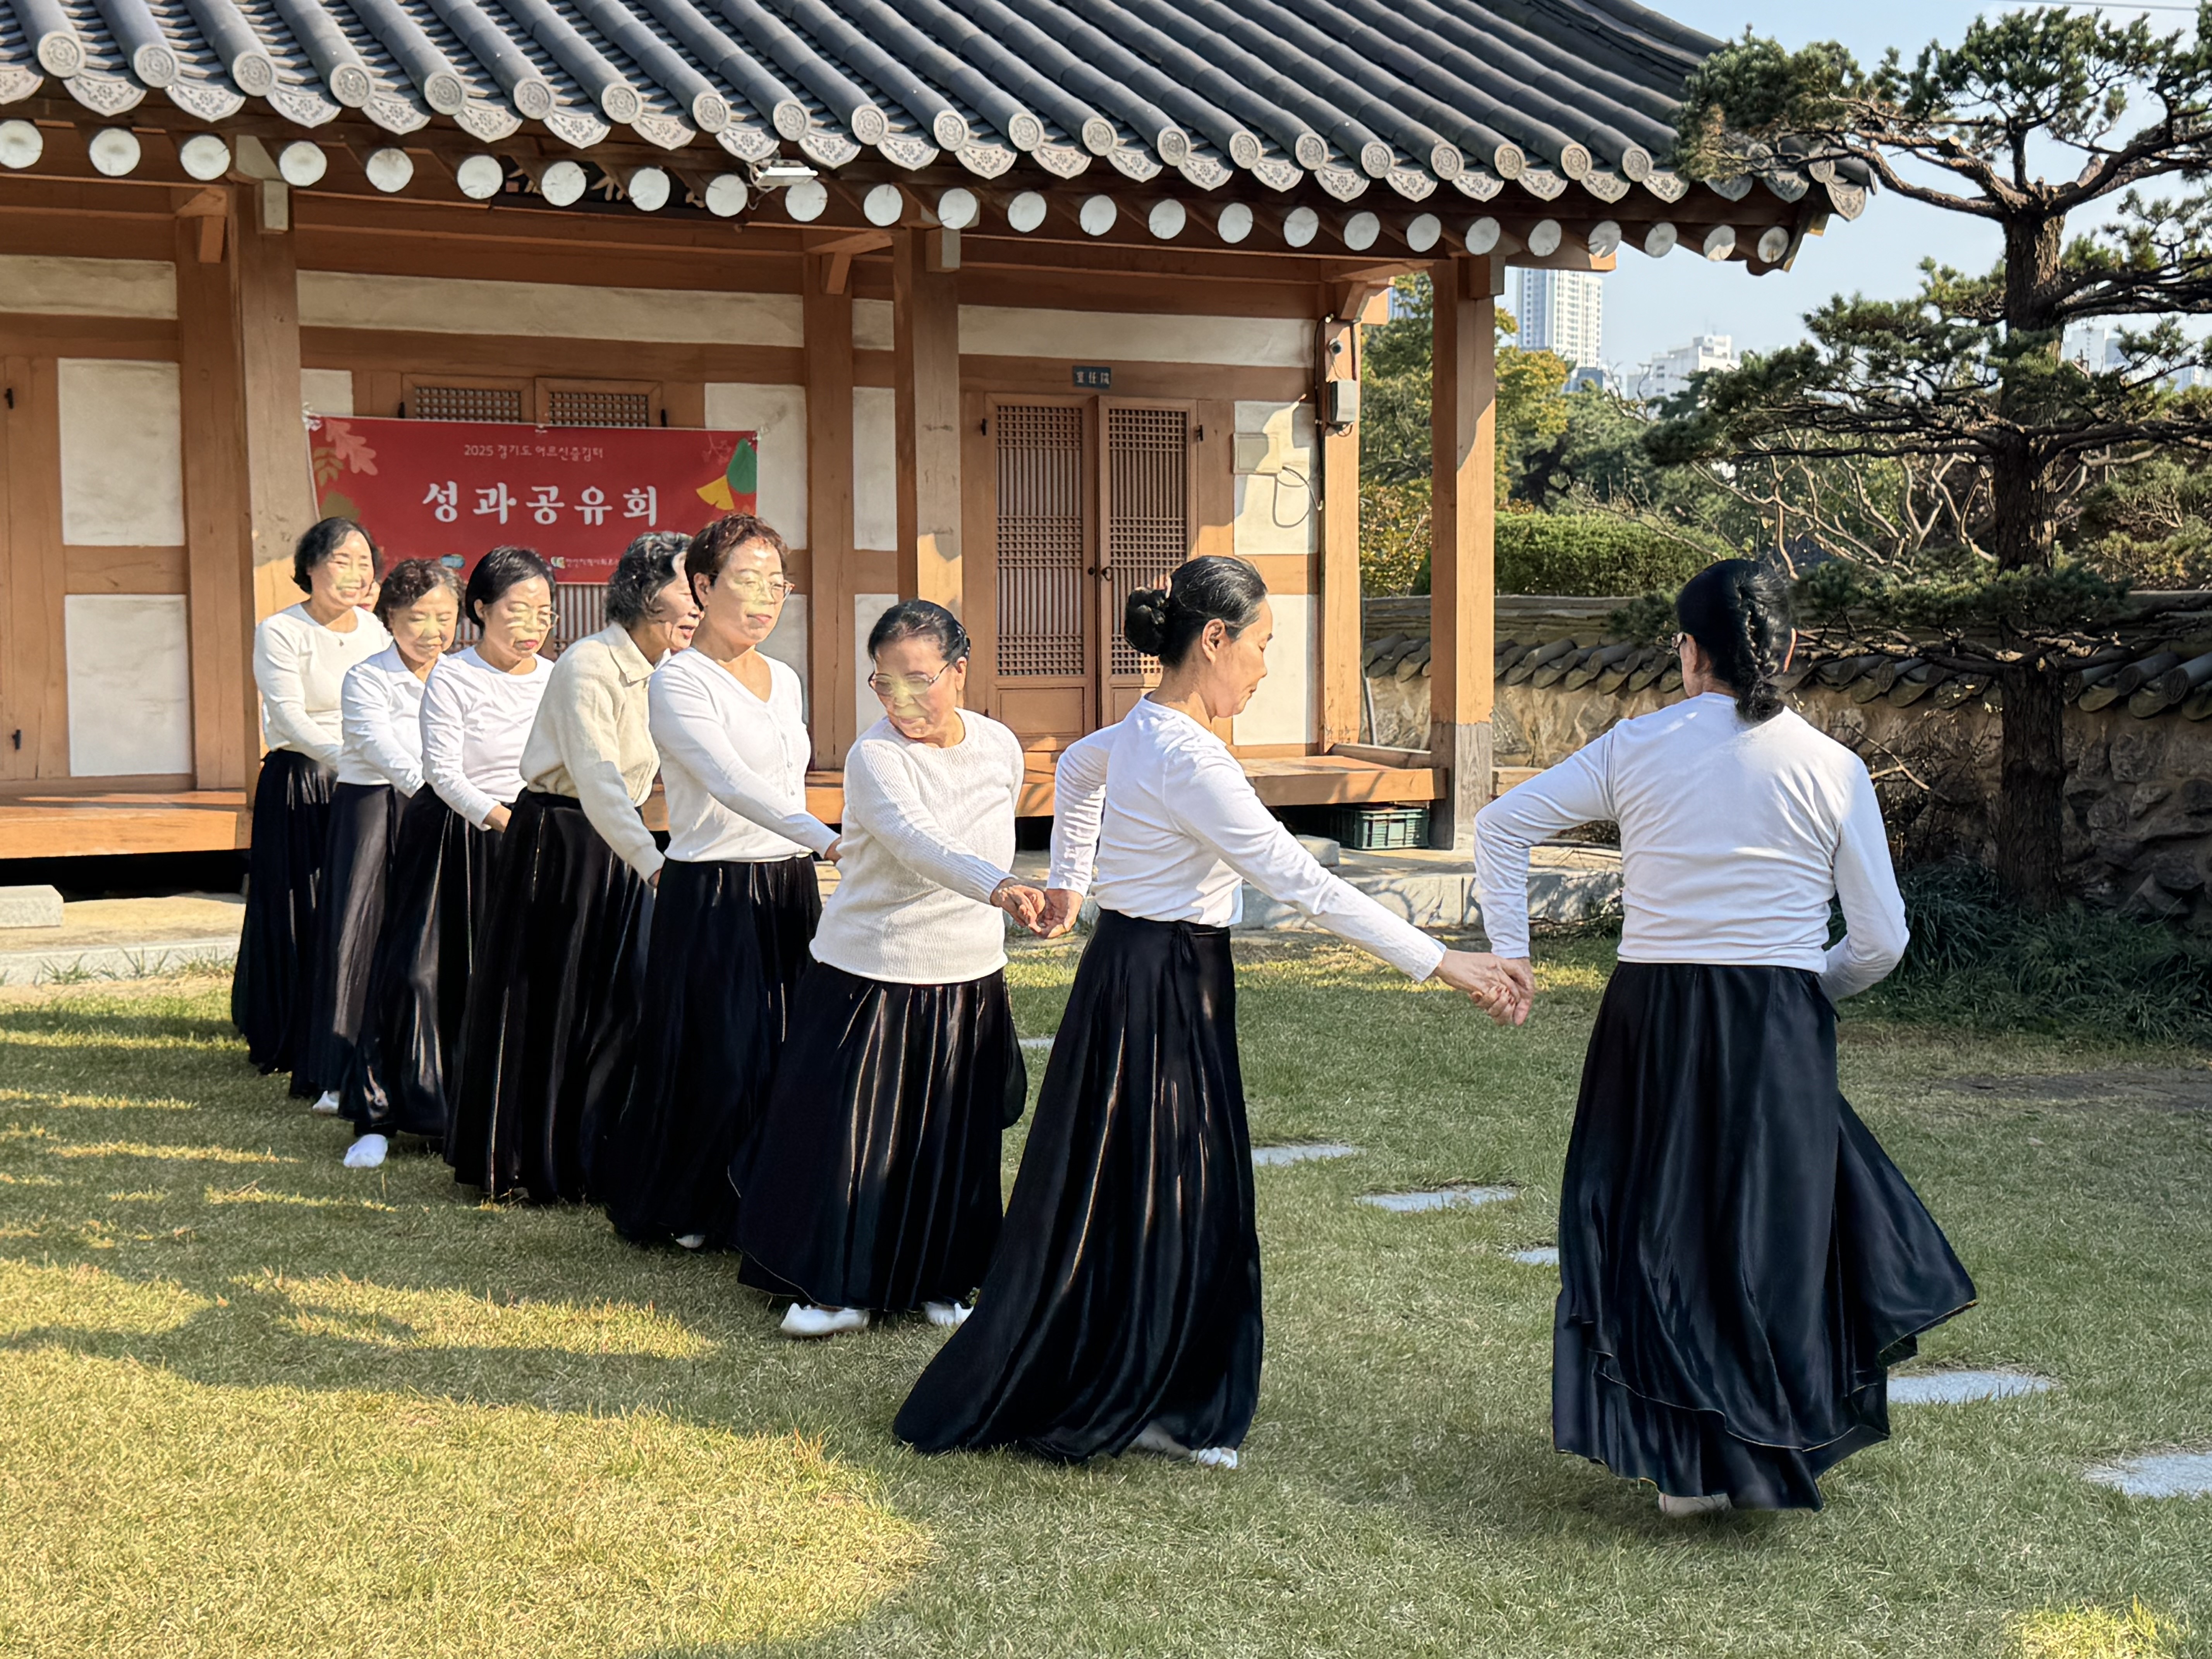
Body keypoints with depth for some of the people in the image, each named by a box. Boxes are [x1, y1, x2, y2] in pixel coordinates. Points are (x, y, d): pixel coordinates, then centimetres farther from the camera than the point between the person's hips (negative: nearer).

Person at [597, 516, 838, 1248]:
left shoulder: (784, 681, 13)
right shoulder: (678, 683, -11)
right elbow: (731, 783, -25)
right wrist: (828, 840, -37)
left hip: (790, 886, 7)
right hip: (711, 893, -7)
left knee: (788, 1055, 5)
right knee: (720, 1063, -4)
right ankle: (688, 1210, 17)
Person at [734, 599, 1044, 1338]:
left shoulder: (1002, 748, 0)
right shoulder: (874, 757, -18)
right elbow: (916, 841, -37)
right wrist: (998, 887, -52)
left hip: (968, 979, 4)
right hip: (870, 977, -4)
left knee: (956, 1143, 9)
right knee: (844, 1132, -1)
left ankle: (941, 1279, 26)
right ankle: (840, 1286, 13)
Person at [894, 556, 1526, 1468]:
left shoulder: (1143, 727, 7)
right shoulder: (1188, 760, -23)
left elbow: (1076, 768, 30)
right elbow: (1305, 884, -25)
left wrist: (1070, 882, 38)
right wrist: (1441, 962, -22)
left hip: (1145, 974, 10)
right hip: (1157, 990, -10)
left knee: (1190, 1201, 14)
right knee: (1135, 1205, 1)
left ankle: (1158, 1405, 22)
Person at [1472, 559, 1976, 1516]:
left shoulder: (1635, 748, 1)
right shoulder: (1831, 769, -2)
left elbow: (1500, 826, 4)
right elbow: (1880, 939, -1)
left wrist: (1507, 956, 8)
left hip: (1650, 1016, 1)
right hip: (1776, 1029, -1)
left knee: (1657, 1222, 13)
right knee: (1774, 1224, 13)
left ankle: (1683, 1459, 17)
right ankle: (1763, 1450, 18)